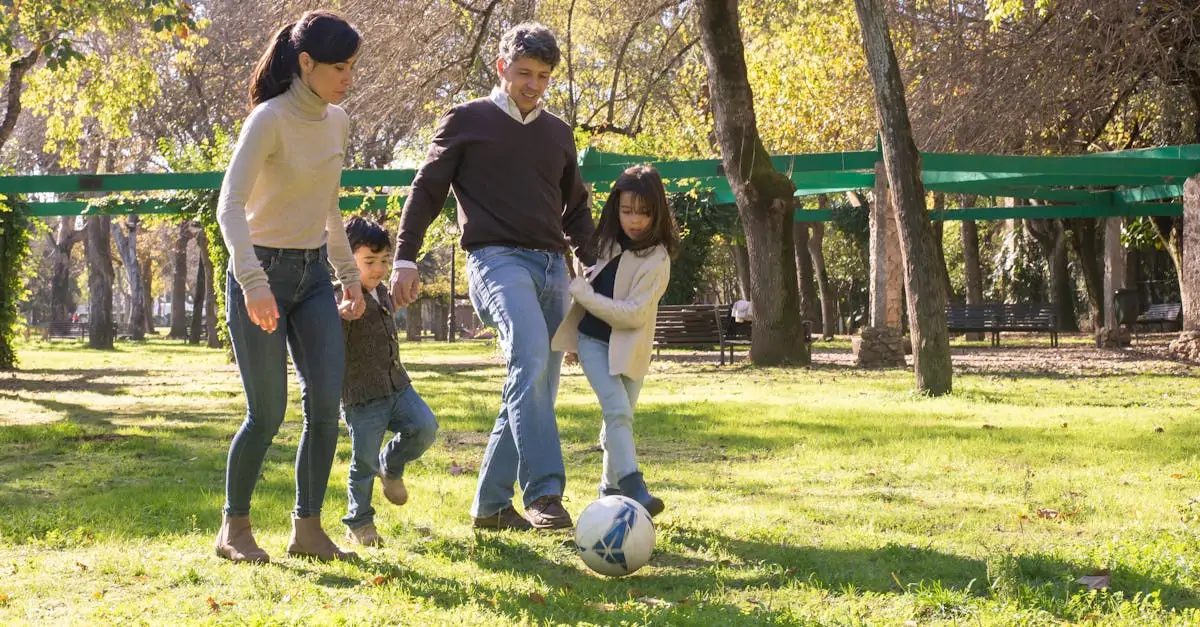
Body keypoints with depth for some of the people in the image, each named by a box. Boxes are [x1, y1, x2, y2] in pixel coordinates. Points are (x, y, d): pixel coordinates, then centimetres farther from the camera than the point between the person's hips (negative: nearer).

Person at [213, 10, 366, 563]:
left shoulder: (337, 122, 6)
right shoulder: (270, 119, -16)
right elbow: (230, 205, -25)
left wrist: (350, 278, 18)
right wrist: (253, 283, -36)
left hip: (312, 274, 7)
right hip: (261, 273, -6)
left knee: (326, 402, -2)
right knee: (267, 414, -5)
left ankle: (307, 528, 8)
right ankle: (233, 530, 12)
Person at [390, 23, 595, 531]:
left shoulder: (558, 133, 20)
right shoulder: (466, 121, 6)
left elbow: (576, 208, 28)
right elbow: (427, 191, 4)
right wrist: (404, 259, -5)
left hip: (552, 266, 7)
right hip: (497, 259, -6)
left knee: (537, 387, 3)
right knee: (531, 356, -30)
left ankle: (491, 504, 14)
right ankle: (543, 493, -37)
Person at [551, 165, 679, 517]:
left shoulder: (656, 259, -15)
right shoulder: (609, 243, 1)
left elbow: (634, 313, -21)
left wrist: (581, 292, -20)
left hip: (629, 346, -1)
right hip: (592, 340, 1)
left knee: (618, 418, 8)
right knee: (617, 409, -18)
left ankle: (611, 489, 28)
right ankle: (634, 488, -30)